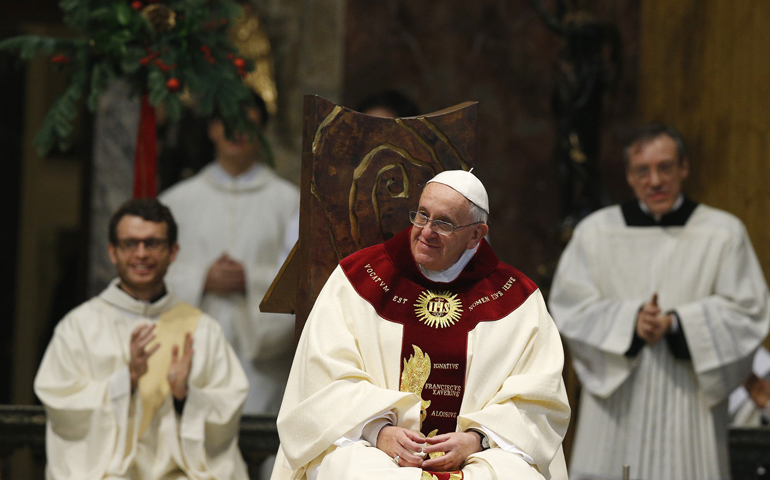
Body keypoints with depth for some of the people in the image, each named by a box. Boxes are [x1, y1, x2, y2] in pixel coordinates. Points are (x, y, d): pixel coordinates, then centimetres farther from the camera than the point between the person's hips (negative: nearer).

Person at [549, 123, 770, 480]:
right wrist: (629, 320, -14)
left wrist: (677, 324, -12)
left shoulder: (723, 233, 4)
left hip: (687, 407, -1)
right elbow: (569, 306, 3)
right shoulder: (596, 232, 8)